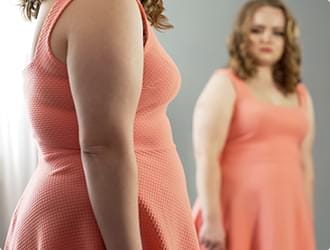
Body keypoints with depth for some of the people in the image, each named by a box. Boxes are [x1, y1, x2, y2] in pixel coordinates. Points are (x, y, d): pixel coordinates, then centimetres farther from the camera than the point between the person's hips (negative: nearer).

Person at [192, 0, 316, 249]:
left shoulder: (300, 94, 14)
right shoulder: (225, 84, -3)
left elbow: (305, 164, 14)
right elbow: (206, 157, -12)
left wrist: (308, 226, 12)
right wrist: (212, 219, -19)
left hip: (285, 215, 5)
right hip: (239, 212, -5)